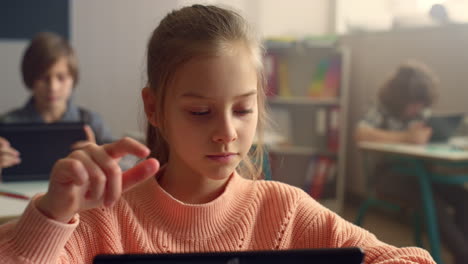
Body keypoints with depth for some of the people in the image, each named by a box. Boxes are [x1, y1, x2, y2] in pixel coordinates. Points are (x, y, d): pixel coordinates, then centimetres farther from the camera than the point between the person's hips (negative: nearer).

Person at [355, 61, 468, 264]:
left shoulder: (424, 112, 7)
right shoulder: (383, 111, -9)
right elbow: (361, 133, -28)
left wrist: (425, 135, -21)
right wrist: (405, 137, -36)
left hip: (418, 172, 5)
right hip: (389, 173, -5)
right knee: (433, 202, -30)